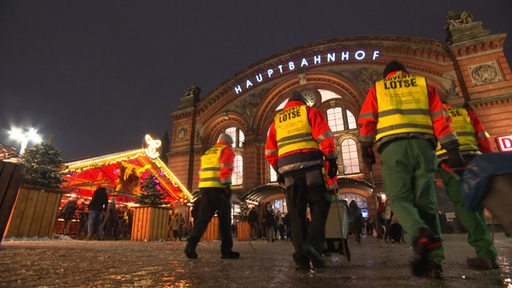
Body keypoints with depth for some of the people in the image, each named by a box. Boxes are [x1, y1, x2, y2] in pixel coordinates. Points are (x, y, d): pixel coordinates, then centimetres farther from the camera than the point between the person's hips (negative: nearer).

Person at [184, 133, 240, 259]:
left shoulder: (207, 153, 26)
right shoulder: (227, 150, 6)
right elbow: (225, 168, -12)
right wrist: (227, 186, -17)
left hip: (204, 187, 6)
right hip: (219, 187, -6)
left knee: (202, 218, 6)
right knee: (224, 219, 1)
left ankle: (191, 245, -5)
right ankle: (226, 250, 4)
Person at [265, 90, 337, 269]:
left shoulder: (277, 121, 21)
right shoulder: (310, 111, 10)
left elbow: (270, 152, 16)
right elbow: (325, 138, -3)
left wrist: (279, 170, 23)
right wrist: (331, 161, 2)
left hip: (288, 170, 3)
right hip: (311, 167, -3)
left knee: (296, 214, 6)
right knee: (319, 206, 6)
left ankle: (301, 258, 6)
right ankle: (313, 243, -14)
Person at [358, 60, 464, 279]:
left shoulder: (377, 89, 20)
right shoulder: (424, 84, 24)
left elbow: (366, 122, 8)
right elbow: (440, 118, 14)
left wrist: (366, 149, 9)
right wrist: (452, 149, 9)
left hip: (393, 146, -2)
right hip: (423, 145, 2)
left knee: (400, 199, -2)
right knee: (426, 202, 3)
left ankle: (421, 234, -31)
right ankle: (433, 261, -4)